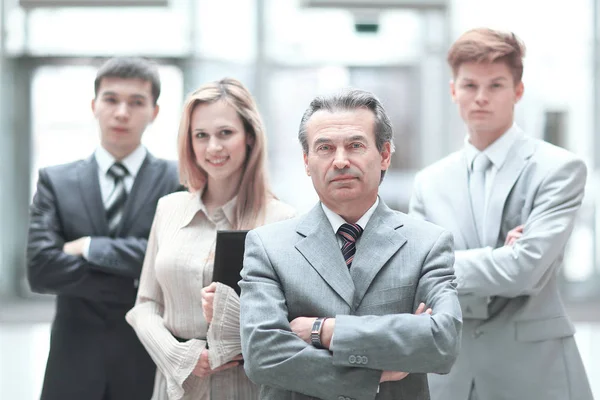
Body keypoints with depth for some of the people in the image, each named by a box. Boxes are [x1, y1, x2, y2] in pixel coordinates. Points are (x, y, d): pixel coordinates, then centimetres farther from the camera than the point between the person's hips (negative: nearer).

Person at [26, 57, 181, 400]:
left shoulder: (180, 182, 1)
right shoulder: (55, 181, 5)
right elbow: (41, 269, -8)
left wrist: (91, 247, -12)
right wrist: (140, 284, -12)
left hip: (152, 363, -1)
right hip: (76, 365, 1)